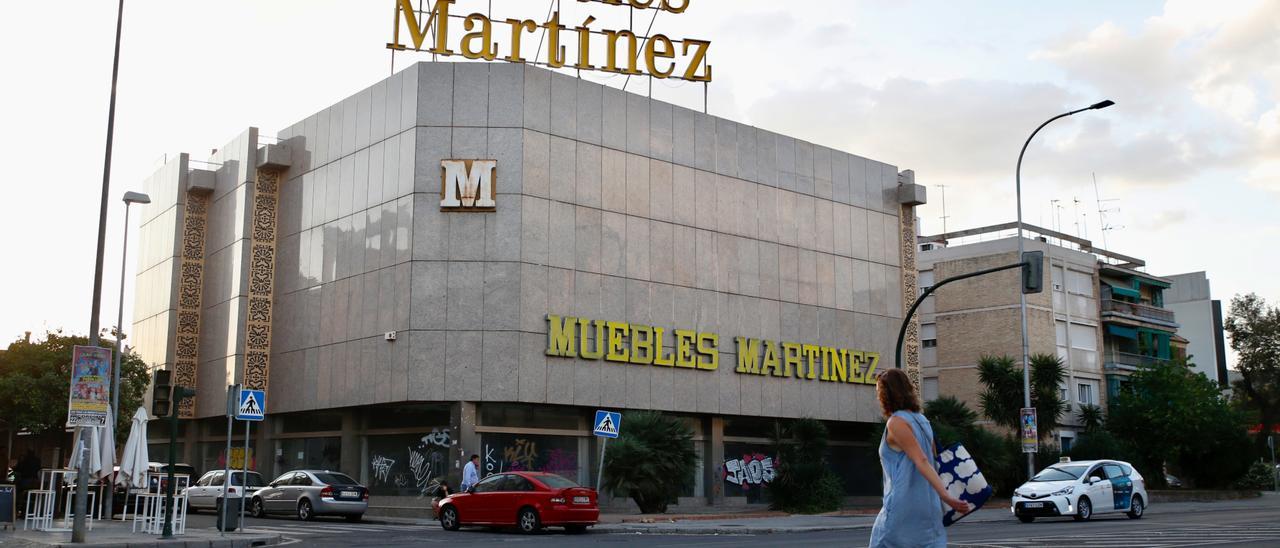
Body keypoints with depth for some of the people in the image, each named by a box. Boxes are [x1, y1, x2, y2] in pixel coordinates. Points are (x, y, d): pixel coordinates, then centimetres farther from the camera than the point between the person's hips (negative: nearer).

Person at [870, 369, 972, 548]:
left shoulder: (896, 422, -10)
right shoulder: (922, 420, 15)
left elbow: (921, 461, -19)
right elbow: (934, 460, 17)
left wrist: (946, 497, -26)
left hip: (902, 506, -8)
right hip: (929, 508, 8)